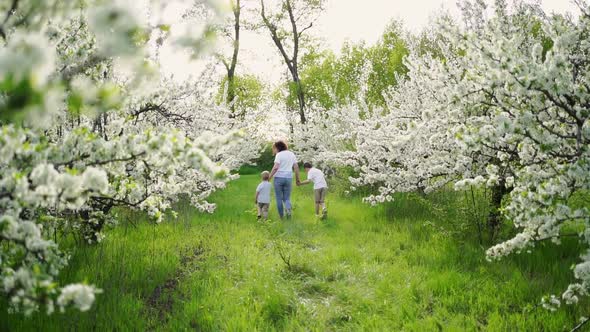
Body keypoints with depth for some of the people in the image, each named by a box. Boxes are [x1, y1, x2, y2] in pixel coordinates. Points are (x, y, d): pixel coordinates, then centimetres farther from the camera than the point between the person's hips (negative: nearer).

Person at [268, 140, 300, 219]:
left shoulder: (279, 155, -7)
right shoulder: (292, 154, 9)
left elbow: (275, 167, -17)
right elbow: (296, 167, 8)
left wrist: (269, 177, -11)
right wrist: (297, 179, 15)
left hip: (279, 177, -4)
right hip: (289, 178, 4)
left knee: (279, 198, 8)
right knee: (287, 198, 11)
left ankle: (281, 216, 12)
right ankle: (288, 209, -19)